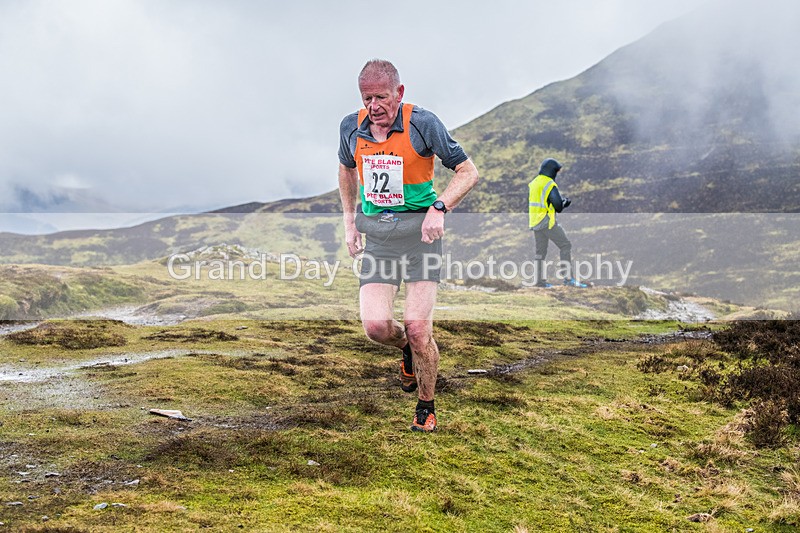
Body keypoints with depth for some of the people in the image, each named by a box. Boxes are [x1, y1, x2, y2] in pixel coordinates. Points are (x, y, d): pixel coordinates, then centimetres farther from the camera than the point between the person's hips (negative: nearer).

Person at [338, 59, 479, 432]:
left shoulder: (423, 124, -10)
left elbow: (468, 171, -3)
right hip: (376, 237, 3)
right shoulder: (351, 127, 3)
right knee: (376, 326, -12)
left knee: (417, 327, -10)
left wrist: (439, 208, -19)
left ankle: (426, 408, 14)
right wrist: (349, 221, 17)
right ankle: (407, 350, 26)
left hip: (420, 232, -3)